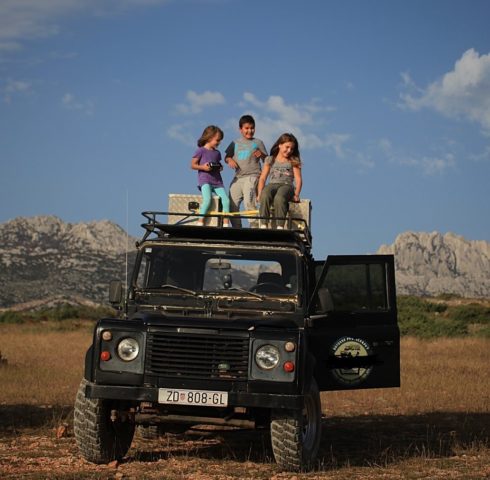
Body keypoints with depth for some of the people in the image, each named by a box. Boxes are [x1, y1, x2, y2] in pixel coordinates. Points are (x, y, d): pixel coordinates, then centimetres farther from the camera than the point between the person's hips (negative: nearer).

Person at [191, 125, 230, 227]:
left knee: (226, 200, -13)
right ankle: (200, 222, -24)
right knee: (207, 199, -29)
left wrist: (220, 167, 4)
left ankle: (226, 224, -11)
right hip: (204, 180, -6)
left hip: (217, 181, 6)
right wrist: (203, 167, -17)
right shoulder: (201, 151, 1)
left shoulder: (217, 153, 18)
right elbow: (193, 165, 1)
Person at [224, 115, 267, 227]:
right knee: (232, 205, 0)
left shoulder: (258, 143, 10)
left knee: (248, 203, -22)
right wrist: (229, 160, -3)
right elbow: (227, 157, 20)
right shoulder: (235, 143, 20)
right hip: (237, 177, 5)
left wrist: (261, 154, -14)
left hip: (252, 176, -5)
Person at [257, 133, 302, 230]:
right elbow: (262, 178, 15)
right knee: (265, 196, -37)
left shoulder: (294, 161, 19)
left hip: (286, 185, -1)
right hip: (272, 184, 1)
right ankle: (263, 225, -45)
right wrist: (260, 193, -2)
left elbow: (298, 179, 9)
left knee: (279, 198, -40)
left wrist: (296, 194, -9)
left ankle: (280, 227, -49)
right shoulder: (270, 160, 22)